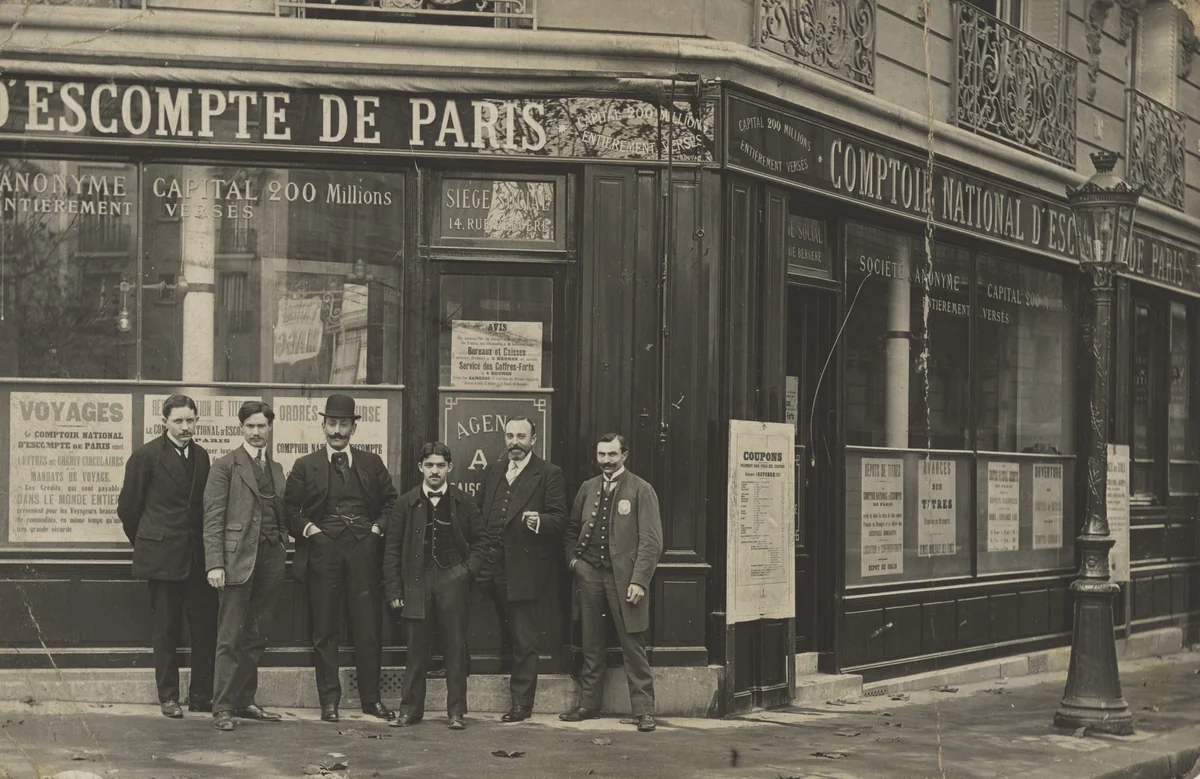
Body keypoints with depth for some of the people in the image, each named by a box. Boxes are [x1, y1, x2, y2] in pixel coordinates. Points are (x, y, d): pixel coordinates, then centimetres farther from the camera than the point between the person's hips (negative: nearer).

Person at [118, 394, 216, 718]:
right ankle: (168, 697, 11)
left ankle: (201, 695, 10)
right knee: (166, 630, 2)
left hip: (197, 555, 4)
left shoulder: (201, 456, 11)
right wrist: (145, 543, 9)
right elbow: (128, 506, 2)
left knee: (206, 627, 1)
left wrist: (208, 547, 12)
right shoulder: (146, 455, -4)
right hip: (162, 555, -4)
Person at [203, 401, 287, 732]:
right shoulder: (225, 466, -2)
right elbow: (213, 519, -7)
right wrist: (215, 563, -14)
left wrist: (285, 539, 7)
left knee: (255, 638, 10)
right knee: (230, 637, -4)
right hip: (239, 558, -6)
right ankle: (222, 708, -1)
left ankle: (244, 701, 18)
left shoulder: (275, 468, 17)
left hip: (270, 557, 6)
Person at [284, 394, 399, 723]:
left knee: (369, 627, 2)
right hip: (323, 551, -1)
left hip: (364, 550, 1)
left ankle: (371, 698, 12)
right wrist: (307, 528, -7)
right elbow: (290, 508, 9)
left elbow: (391, 501, 16)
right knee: (325, 630, 2)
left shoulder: (371, 463, 12)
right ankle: (329, 700, 9)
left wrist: (379, 527, 1)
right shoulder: (306, 466, 8)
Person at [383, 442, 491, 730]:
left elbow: (482, 541, 11)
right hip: (417, 584, 0)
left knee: (455, 650, 2)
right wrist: (394, 590, 1)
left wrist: (469, 569, -4)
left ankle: (456, 711, 8)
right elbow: (392, 548, 6)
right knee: (416, 652, 3)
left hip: (452, 584, 0)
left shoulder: (463, 503, 5)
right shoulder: (406, 503, 6)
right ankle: (410, 710, 11)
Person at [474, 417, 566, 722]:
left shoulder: (549, 474, 0)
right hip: (495, 568, 5)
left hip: (525, 568, -5)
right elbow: (481, 512, 19)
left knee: (523, 639, -3)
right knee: (506, 636, 12)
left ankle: (522, 703, 1)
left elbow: (559, 519, -4)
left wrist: (539, 521, -25)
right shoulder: (493, 471, 16)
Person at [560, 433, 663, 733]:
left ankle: (643, 710, 2)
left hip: (624, 578, -4)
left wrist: (639, 581, -14)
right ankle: (588, 704, 19)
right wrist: (573, 559, 6)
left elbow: (652, 541, -7)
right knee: (591, 646, 10)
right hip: (589, 575, 5)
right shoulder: (587, 489, 13)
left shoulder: (641, 490, -2)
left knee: (633, 647, -3)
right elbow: (571, 530, 23)